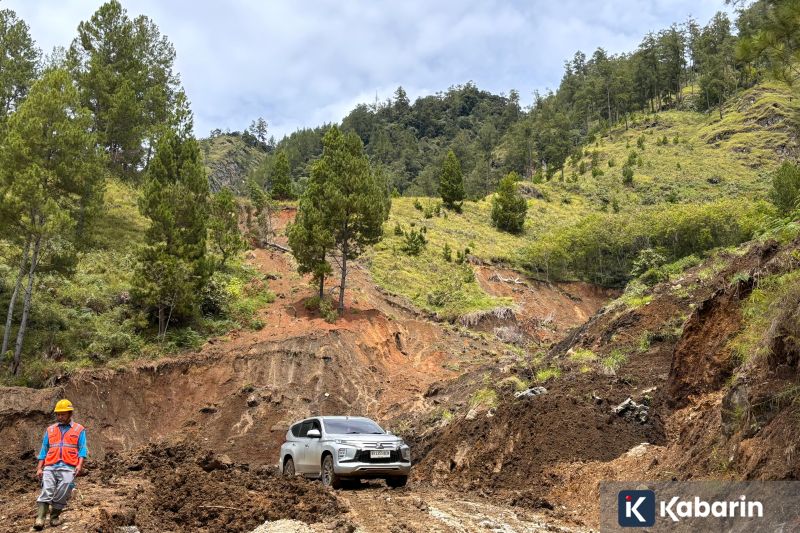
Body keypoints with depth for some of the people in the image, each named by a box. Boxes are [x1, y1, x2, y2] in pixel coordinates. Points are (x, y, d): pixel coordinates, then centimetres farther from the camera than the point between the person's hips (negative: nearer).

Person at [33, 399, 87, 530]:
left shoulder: (79, 430, 10)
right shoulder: (50, 430, 19)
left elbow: (82, 449, 3)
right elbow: (44, 450, 18)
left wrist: (80, 465, -11)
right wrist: (39, 468, 9)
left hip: (68, 468, -2)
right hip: (50, 467, 2)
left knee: (62, 495, -6)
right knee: (46, 492, -11)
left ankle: (55, 517, 9)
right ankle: (40, 519, -16)